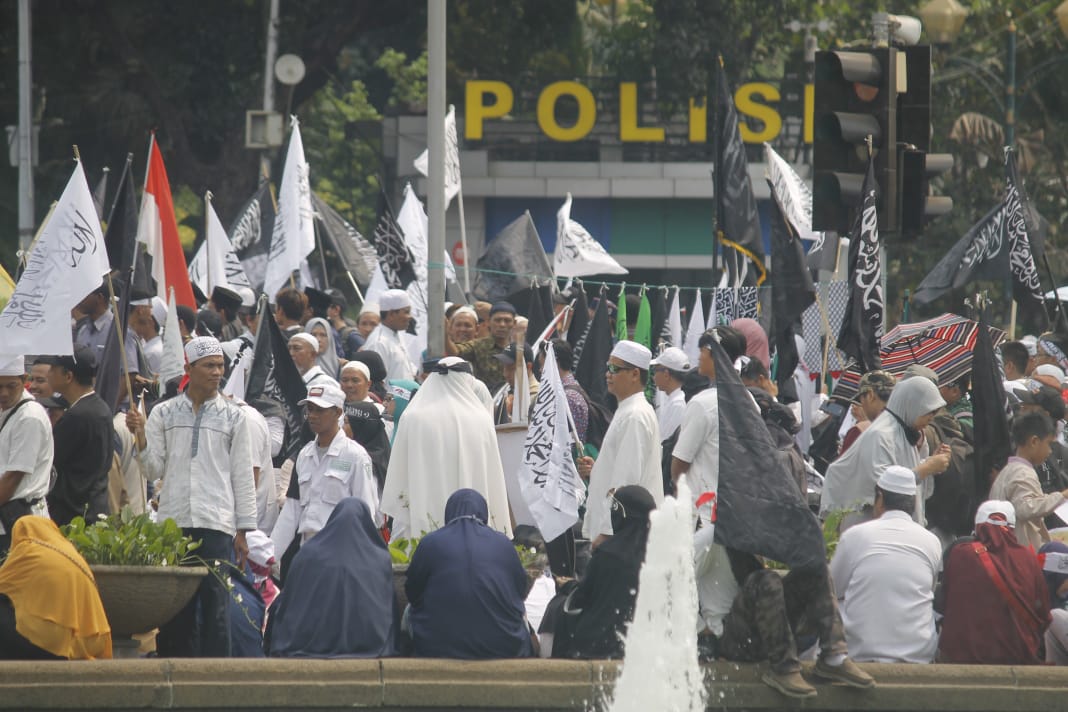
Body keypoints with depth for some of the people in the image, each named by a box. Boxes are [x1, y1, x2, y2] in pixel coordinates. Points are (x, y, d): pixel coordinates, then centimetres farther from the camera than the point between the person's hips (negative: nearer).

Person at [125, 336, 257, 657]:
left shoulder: (232, 416, 8)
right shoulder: (164, 413, 10)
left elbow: (243, 475, 8)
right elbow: (154, 469, 8)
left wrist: (243, 530, 3)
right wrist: (141, 438, -10)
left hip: (217, 522, -1)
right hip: (174, 520, 1)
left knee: (216, 604, -5)